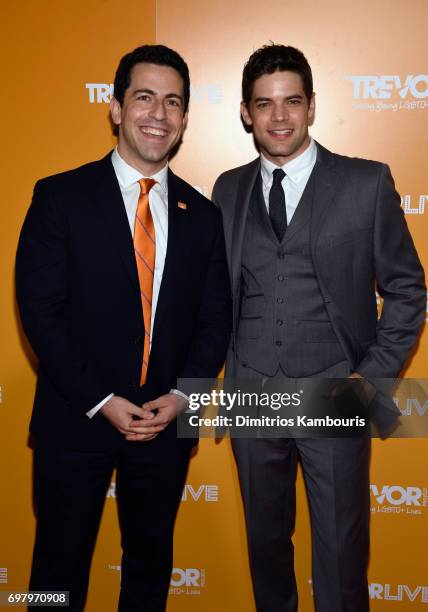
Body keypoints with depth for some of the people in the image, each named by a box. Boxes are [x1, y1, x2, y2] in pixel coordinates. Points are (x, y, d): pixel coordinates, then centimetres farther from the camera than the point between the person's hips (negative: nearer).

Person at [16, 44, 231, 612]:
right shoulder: (61, 197, -6)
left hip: (166, 422, 3)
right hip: (76, 420, -2)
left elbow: (215, 318, 5)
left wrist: (181, 395, -10)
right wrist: (101, 402, -15)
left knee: (151, 563, 20)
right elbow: (39, 309, -10)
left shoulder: (202, 214, 4)